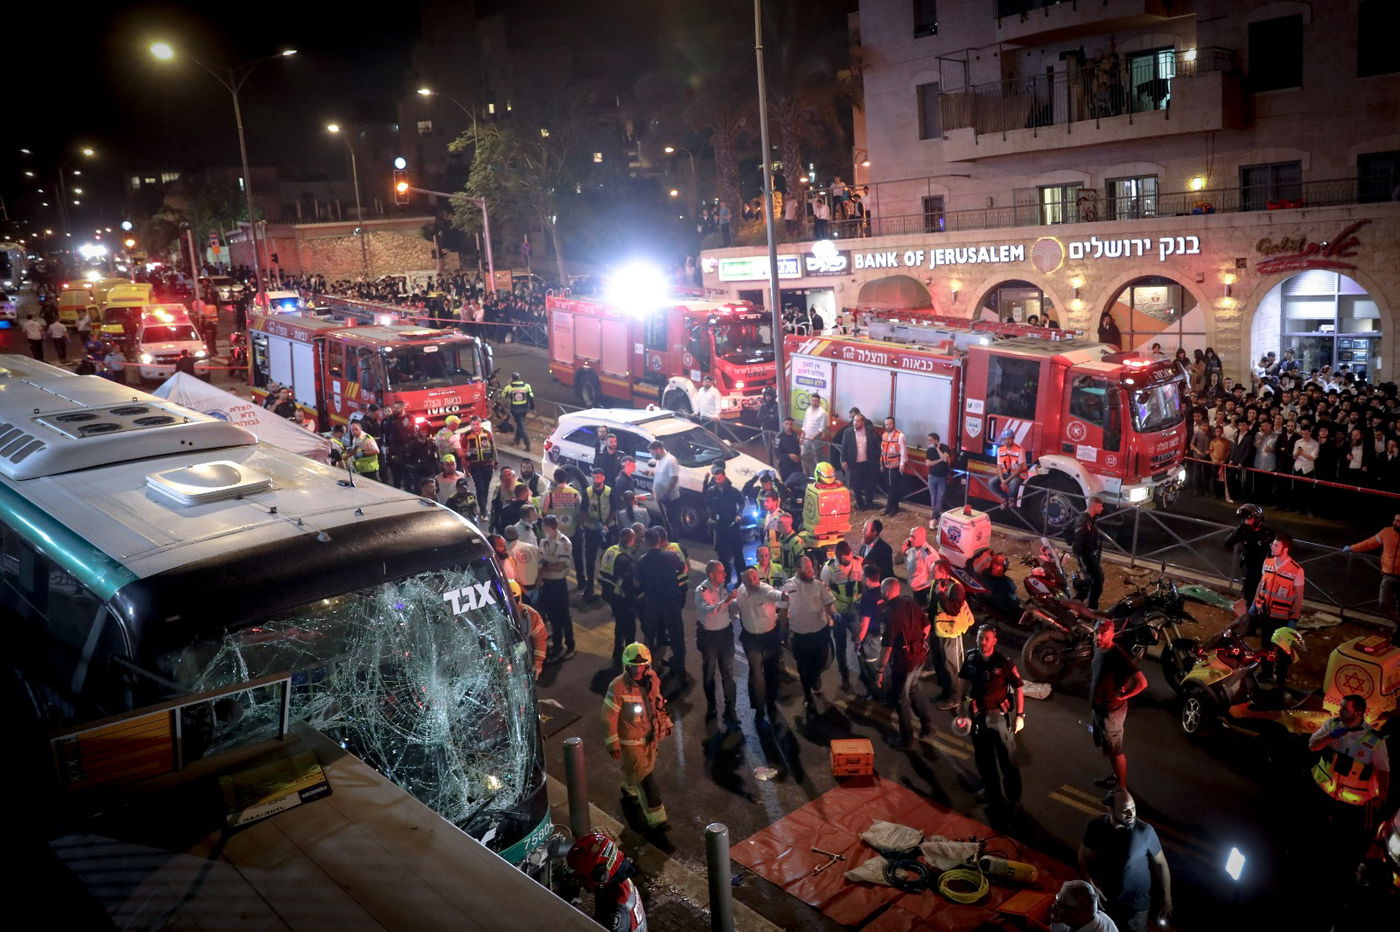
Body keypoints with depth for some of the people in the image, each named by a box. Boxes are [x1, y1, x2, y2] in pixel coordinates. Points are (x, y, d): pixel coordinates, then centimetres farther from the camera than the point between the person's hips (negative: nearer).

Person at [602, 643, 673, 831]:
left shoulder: (652, 679, -7)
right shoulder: (618, 687, -26)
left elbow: (658, 702, 11)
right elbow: (609, 717, -19)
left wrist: (666, 723, 19)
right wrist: (613, 743, -16)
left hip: (650, 736, 6)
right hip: (631, 740, -6)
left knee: (633, 769, 26)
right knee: (645, 778, -4)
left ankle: (629, 790, 55)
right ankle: (656, 818, 5)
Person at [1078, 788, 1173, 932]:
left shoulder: (1145, 831, -27)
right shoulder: (1096, 826, -21)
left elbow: (1160, 863, -11)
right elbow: (1084, 855, -5)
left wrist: (1166, 898, -2)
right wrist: (1091, 885, -17)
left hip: (1136, 902, -2)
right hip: (1105, 897, 2)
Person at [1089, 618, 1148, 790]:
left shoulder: (1117, 656, -28)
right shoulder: (1098, 649, -3)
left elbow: (1141, 682, -34)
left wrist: (1121, 696, -20)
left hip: (1111, 711, -8)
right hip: (1098, 708, 8)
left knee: (1115, 752, 6)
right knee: (1106, 748, 24)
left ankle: (1122, 788, 20)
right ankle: (1116, 776, 42)